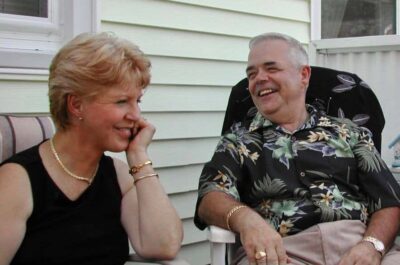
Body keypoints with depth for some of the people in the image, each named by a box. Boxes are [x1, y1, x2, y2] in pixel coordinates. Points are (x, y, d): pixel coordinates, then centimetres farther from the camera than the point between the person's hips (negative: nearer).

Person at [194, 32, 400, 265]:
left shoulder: (349, 133, 18)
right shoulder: (238, 139, 16)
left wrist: (372, 245, -11)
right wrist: (245, 218, -22)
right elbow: (211, 197, 0)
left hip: (355, 243, 2)